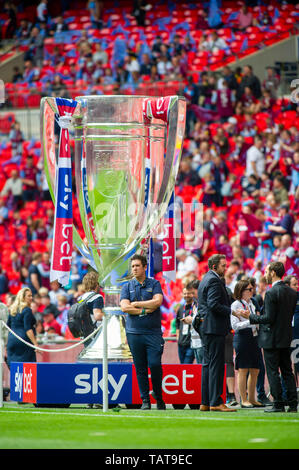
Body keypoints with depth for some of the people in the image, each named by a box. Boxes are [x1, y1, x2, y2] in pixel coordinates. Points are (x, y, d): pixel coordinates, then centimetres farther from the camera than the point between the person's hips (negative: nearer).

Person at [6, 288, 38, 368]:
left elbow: (8, 327, 19)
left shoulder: (12, 310, 14)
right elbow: (28, 329, -17)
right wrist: (35, 344, -18)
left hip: (12, 340, 8)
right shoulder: (27, 310, -10)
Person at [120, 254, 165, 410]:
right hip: (134, 332, 2)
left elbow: (157, 301, -10)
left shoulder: (154, 284, 8)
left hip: (153, 332, -2)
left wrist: (136, 304, -5)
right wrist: (145, 310, -9)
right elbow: (124, 307, -3)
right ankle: (145, 400, 7)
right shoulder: (127, 286, 11)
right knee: (140, 368, 2)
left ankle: (159, 397, 7)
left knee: (155, 364, -11)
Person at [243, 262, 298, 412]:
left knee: (273, 372, -2)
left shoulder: (271, 293, -17)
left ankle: (278, 404, -3)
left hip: (271, 338, -7)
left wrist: (251, 317, -6)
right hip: (286, 337, 7)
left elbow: (269, 318, -19)